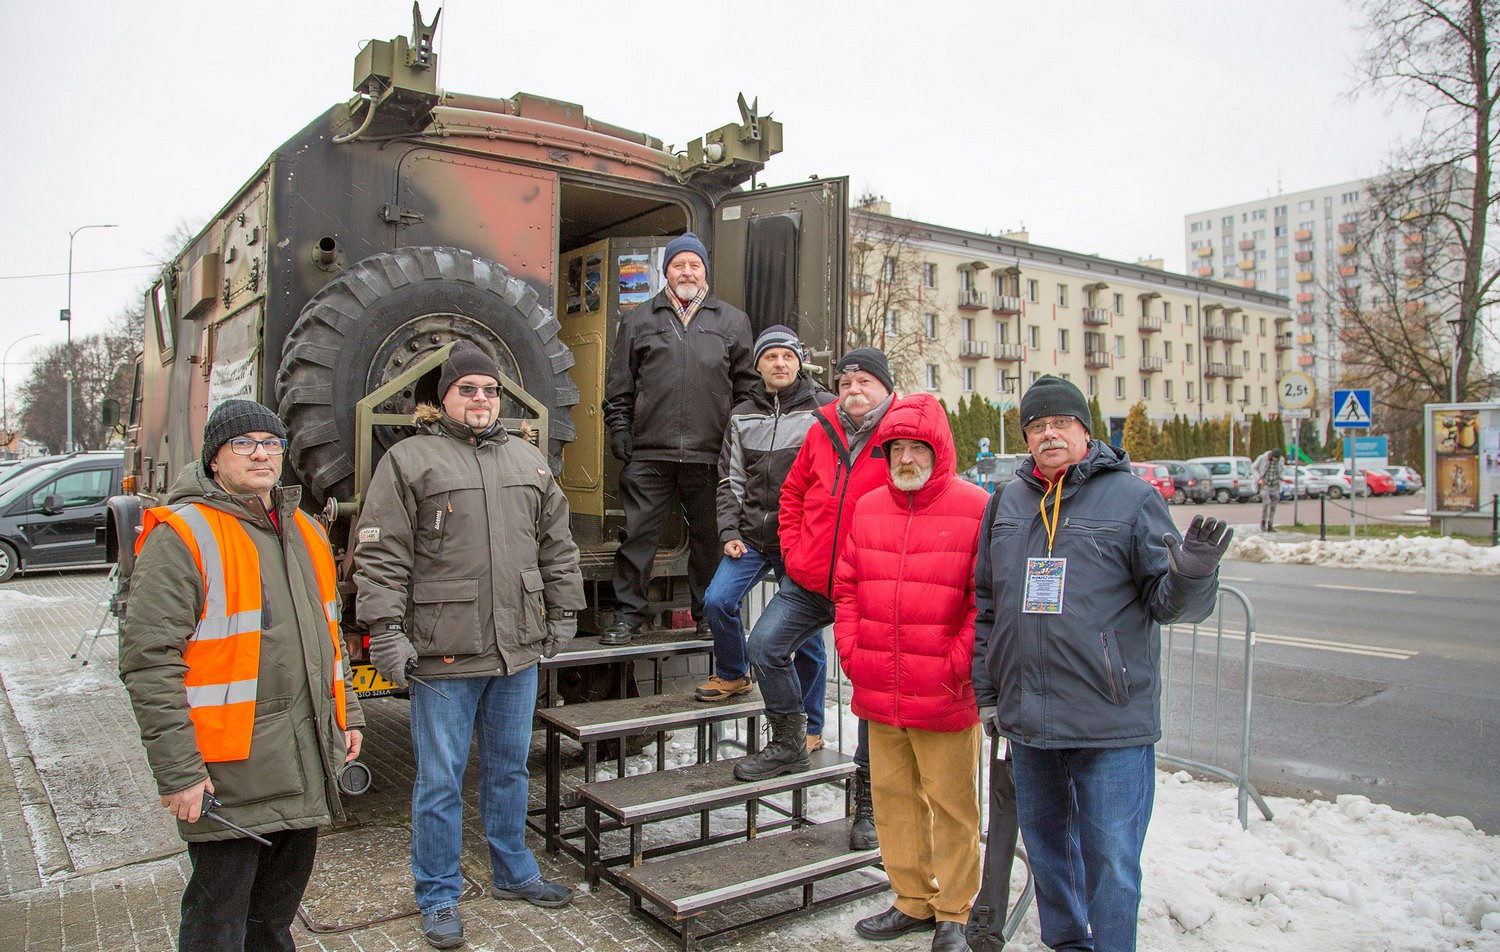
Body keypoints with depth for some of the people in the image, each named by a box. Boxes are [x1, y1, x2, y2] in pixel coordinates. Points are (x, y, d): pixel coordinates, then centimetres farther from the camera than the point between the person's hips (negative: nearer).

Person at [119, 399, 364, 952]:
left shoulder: (304, 531, 13)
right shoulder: (182, 537, -12)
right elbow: (148, 660, -16)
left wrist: (345, 714, 18)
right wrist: (177, 772, -18)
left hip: (307, 760, 7)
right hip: (229, 771, -7)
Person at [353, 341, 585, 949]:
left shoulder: (529, 461, 14)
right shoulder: (409, 460, -2)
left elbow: (557, 546, 19)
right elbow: (379, 555, -6)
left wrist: (563, 613, 16)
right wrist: (386, 630, -11)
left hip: (519, 649, 5)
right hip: (444, 653, -5)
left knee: (510, 768, 18)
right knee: (441, 780, 6)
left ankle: (513, 872, 35)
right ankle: (438, 897, 22)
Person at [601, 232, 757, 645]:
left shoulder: (732, 321, 13)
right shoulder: (638, 320, 14)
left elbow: (746, 387, 12)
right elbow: (619, 388, 13)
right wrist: (619, 432, 3)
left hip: (709, 455, 0)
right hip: (649, 453, 0)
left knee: (709, 535, 9)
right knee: (638, 533, 0)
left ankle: (708, 613, 23)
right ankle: (629, 613, 12)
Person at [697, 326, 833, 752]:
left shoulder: (824, 408, -1)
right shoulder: (742, 416, 11)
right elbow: (731, 481, 12)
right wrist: (729, 532, 0)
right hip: (751, 536, 3)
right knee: (717, 601, -13)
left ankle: (810, 727, 20)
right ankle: (732, 675, 18)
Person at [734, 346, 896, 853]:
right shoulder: (822, 431, 6)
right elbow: (793, 493, 17)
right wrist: (793, 550, 6)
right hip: (808, 582, 5)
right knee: (765, 645, -1)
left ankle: (868, 804, 21)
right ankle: (789, 744, 24)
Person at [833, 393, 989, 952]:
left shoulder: (976, 508, -6)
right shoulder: (867, 508, 10)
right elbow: (846, 588, 13)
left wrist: (958, 665, -13)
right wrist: (851, 652, 3)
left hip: (945, 697, -5)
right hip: (878, 694, 5)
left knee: (951, 803, 7)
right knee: (893, 795, 15)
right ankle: (912, 902, 33)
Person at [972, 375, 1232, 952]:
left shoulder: (1131, 497, -3)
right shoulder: (1006, 503, 9)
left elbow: (1166, 600, -5)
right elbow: (985, 602, 15)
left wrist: (1190, 575, -27)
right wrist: (986, 690, 13)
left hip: (1111, 719, -5)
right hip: (1026, 717, 5)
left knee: (1110, 858, 2)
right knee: (1045, 846, 19)